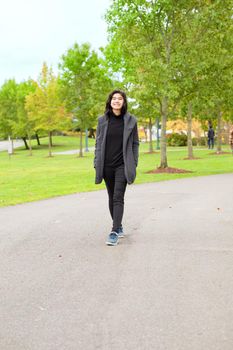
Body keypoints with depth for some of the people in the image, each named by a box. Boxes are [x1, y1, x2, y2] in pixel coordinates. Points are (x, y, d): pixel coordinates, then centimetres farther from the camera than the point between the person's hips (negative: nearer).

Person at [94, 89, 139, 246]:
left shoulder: (131, 120, 0)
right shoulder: (102, 120, 4)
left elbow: (135, 143, 3)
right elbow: (98, 143, 7)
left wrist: (134, 165, -1)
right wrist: (96, 164, 2)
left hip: (122, 165, -3)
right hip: (107, 166, 3)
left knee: (118, 198, -10)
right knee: (111, 198, 12)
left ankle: (114, 232, -11)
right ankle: (119, 227, 27)